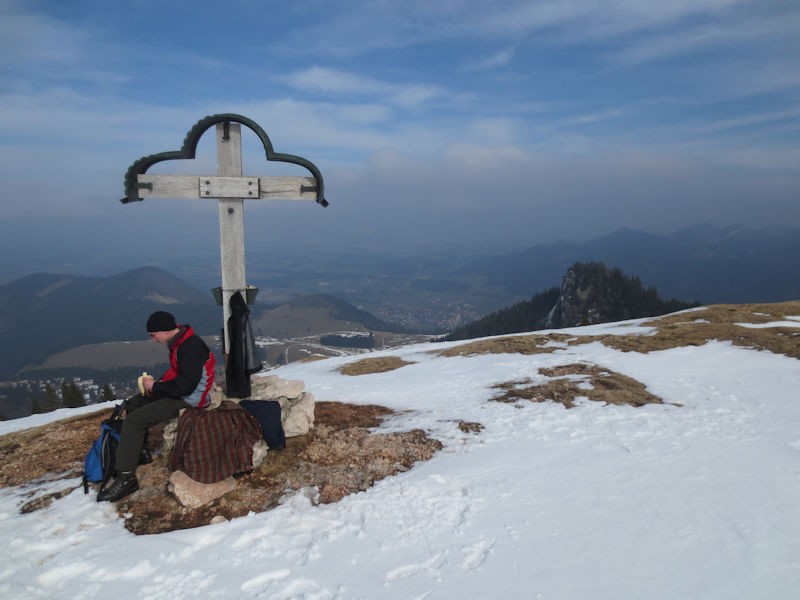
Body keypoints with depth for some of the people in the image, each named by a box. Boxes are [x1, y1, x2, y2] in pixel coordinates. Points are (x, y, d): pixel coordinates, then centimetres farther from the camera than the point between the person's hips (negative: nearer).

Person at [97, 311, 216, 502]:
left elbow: (184, 386, -28)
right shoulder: (181, 342, 5)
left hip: (188, 399, -10)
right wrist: (156, 383, 0)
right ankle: (139, 452, 26)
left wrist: (155, 386, -14)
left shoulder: (191, 347, -26)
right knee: (133, 404, 18)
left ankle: (126, 478, -9)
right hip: (179, 390, 10)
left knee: (133, 421, -13)